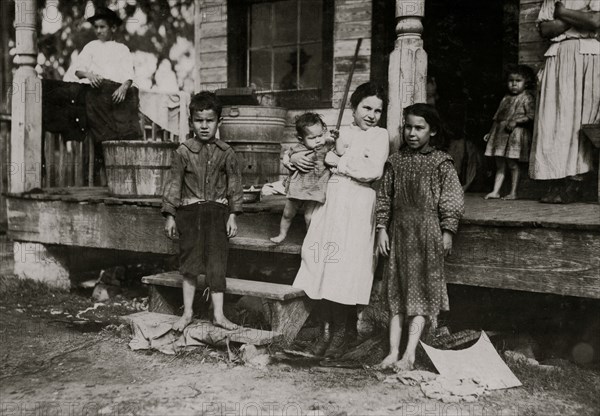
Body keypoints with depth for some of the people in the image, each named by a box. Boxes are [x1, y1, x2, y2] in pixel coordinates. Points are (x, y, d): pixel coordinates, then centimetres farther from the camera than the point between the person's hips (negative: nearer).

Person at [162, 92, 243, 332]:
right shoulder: (183, 152, 1)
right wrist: (170, 215, 0)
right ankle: (187, 312, 18)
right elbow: (174, 183, 3)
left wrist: (233, 215, -1)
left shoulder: (226, 153, 2)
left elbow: (234, 184, 4)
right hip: (189, 212, 0)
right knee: (190, 262, 7)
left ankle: (218, 314, 8)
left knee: (216, 262, 1)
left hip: (217, 212, 0)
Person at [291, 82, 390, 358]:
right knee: (320, 264, 0)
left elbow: (373, 170, -13)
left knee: (344, 268, -6)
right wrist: (296, 158, 3)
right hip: (328, 204, 4)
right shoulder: (337, 133, 18)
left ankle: (340, 332, 10)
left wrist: (338, 161, -8)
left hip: (356, 209, -4)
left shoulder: (379, 135, 5)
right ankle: (325, 328, 12)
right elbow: (307, 147, 26)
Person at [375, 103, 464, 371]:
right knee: (397, 291, 6)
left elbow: (452, 200, -3)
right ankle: (393, 351, 12)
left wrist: (447, 232, -6)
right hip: (399, 231, 4)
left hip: (427, 231, -3)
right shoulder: (395, 161, 7)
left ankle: (410, 354, 1)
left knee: (421, 292, -2)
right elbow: (384, 197, 8)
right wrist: (382, 229, 3)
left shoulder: (441, 163, -2)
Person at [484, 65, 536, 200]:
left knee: (512, 164, -2)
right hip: (500, 134, 6)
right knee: (499, 165, 6)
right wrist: (490, 133, 18)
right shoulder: (506, 99, 16)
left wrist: (516, 121, -21)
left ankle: (513, 192, 7)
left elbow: (532, 115, -14)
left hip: (515, 134, -6)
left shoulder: (527, 98, -3)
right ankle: (495, 191, 8)